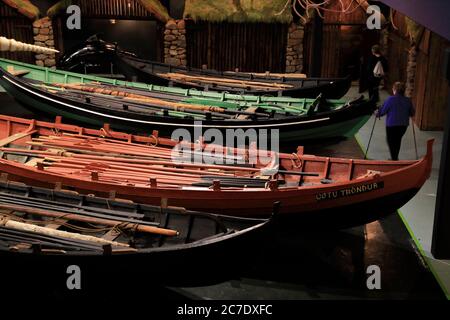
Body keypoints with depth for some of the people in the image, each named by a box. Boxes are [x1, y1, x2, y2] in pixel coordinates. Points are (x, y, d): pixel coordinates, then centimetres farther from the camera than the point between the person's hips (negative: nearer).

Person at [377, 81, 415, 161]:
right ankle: (395, 158, 31)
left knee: (391, 141, 11)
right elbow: (412, 113, 7)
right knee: (398, 140, 22)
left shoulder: (391, 99, -15)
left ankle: (394, 159, 10)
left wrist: (377, 114, 10)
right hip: (404, 125, 5)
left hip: (392, 124, -5)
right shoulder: (408, 101, -1)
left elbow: (383, 110, -10)